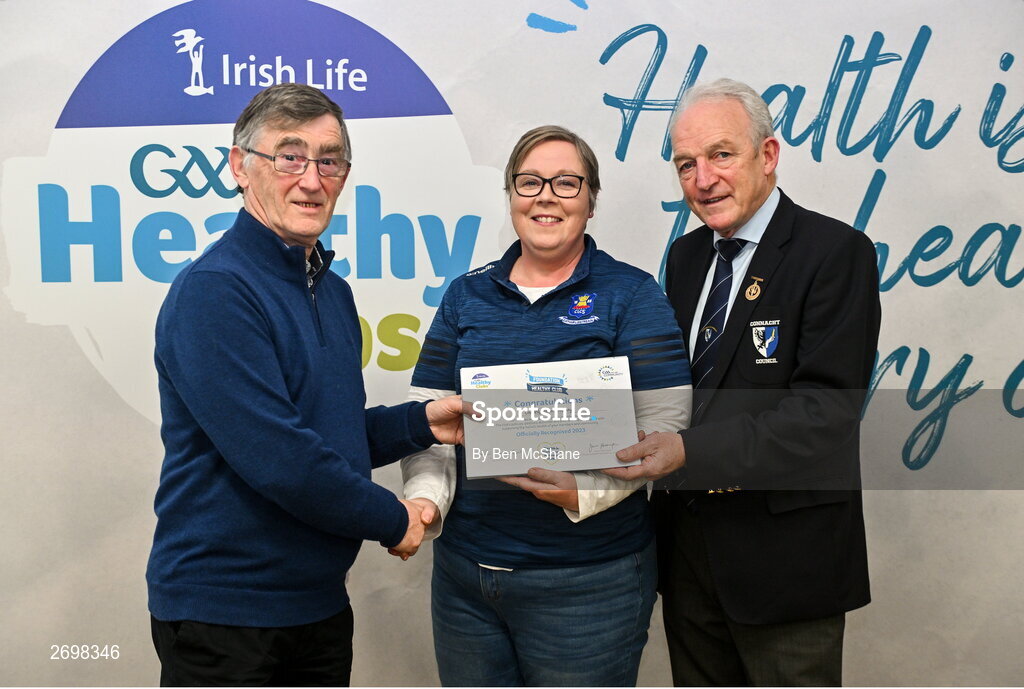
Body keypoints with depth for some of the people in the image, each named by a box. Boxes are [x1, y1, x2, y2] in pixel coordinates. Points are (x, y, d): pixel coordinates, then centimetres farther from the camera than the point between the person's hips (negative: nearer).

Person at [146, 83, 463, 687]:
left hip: (321, 601, 8)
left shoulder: (334, 292, 8)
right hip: (223, 609, -7)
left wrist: (421, 423, 0)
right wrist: (393, 519, -13)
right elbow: (278, 458, -26)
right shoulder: (213, 291, -19)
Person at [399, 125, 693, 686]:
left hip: (587, 577, -3)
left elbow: (663, 424, -9)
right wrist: (424, 496, -11)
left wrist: (585, 491, -22)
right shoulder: (466, 295, 8)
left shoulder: (630, 294, -2)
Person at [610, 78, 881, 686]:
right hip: (687, 541, 6)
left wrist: (691, 452, -31)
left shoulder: (835, 252, -13)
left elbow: (826, 409, -22)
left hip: (784, 554, -6)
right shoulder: (687, 255, 9)